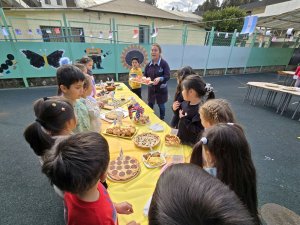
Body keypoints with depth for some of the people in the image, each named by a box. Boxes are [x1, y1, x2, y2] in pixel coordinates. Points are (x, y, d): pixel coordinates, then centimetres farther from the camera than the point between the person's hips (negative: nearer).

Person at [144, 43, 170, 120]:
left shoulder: (164, 63, -14)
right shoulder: (149, 64, 1)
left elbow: (167, 76, -20)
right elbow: (145, 75, 6)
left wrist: (160, 79, -38)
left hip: (161, 88, -4)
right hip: (151, 88, 4)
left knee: (161, 105, 12)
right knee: (150, 105, 13)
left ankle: (162, 119, 34)